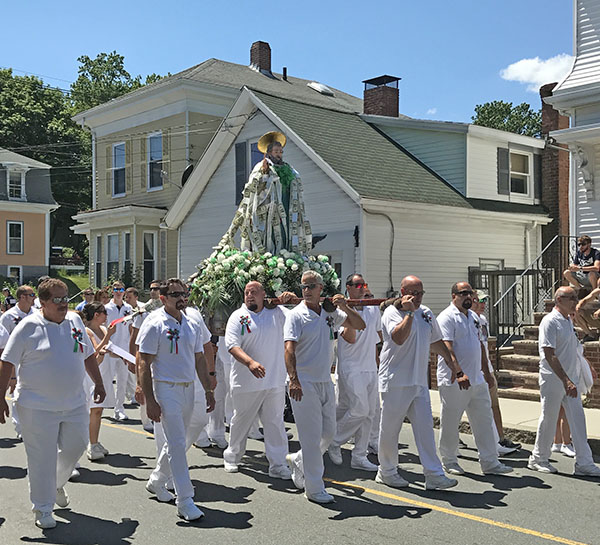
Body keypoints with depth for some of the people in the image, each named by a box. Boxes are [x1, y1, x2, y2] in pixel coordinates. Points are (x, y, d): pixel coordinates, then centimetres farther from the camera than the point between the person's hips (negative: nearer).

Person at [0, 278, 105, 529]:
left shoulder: (75, 320, 7)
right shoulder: (28, 327, -10)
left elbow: (88, 355, 16)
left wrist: (98, 384, 16)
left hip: (74, 404, 5)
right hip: (38, 407, -5)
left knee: (75, 446, 11)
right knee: (42, 459, 1)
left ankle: (56, 484, 39)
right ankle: (42, 509, 17)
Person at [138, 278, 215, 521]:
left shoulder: (191, 325, 10)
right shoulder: (154, 324, -9)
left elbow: (199, 360, 16)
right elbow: (144, 364, -11)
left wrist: (208, 390, 12)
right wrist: (150, 401, -16)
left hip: (188, 389, 7)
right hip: (166, 389, -7)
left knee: (176, 442, 16)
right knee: (177, 444, -8)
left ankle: (156, 481, 36)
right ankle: (185, 501, -3)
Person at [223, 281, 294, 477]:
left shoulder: (277, 313, 7)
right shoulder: (238, 317, -2)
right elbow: (232, 346, -12)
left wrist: (292, 299, -8)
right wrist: (250, 362, -28)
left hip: (275, 381, 2)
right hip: (246, 382, -2)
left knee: (275, 423, 4)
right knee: (241, 421, 12)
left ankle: (278, 465, 11)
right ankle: (232, 457, 31)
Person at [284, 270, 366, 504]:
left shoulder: (330, 313, 9)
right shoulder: (296, 315, -8)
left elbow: (360, 325, 13)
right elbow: (289, 349, -16)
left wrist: (344, 307, -4)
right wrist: (293, 379, -28)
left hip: (326, 382, 6)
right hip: (304, 384, -6)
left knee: (328, 432, 14)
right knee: (312, 436, -3)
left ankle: (298, 461, 35)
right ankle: (314, 488, 8)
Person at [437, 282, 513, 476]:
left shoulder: (473, 316, 16)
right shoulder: (447, 317, -11)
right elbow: (447, 347, -21)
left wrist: (486, 372, 22)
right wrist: (457, 373, -31)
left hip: (477, 380, 8)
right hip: (453, 382, -8)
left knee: (484, 421, 8)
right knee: (450, 423, 4)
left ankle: (490, 462, 14)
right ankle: (449, 461, 17)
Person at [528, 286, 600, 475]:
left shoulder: (568, 321, 13)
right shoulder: (550, 321, -15)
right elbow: (549, 355, -21)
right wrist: (566, 380, -26)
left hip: (570, 380, 8)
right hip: (553, 380, -8)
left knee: (578, 420, 6)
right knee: (549, 419, 3)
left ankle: (584, 462, 10)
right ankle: (538, 459, 18)